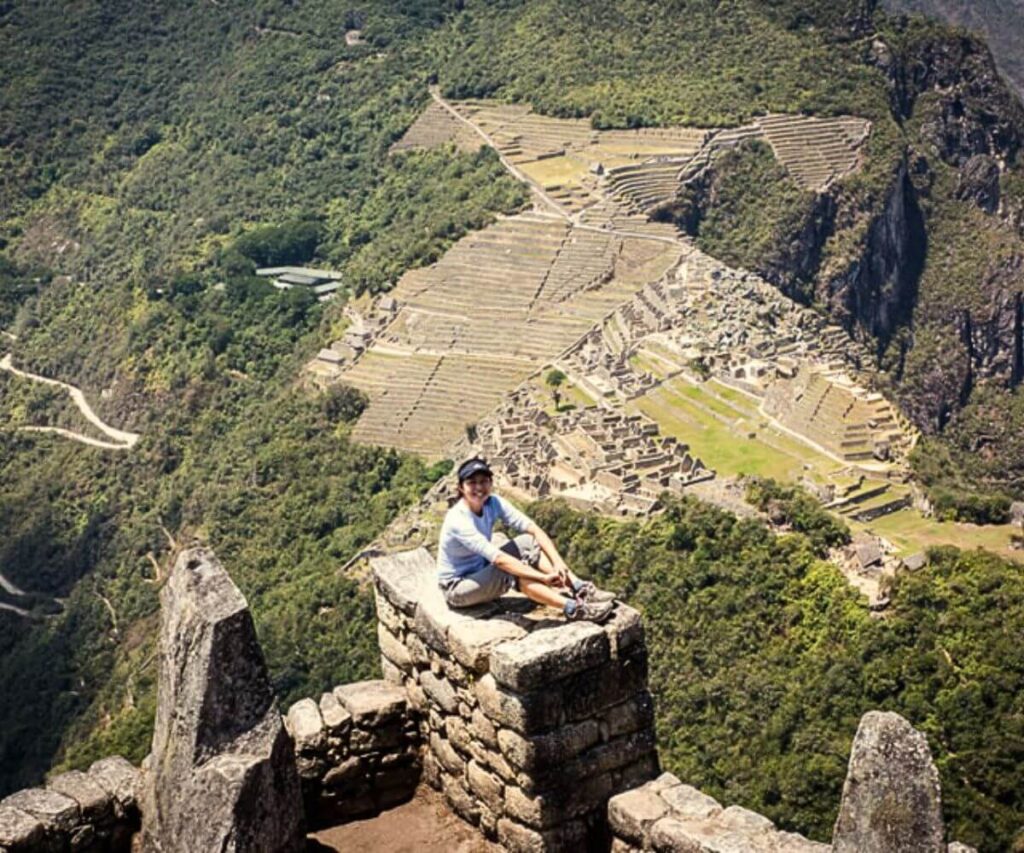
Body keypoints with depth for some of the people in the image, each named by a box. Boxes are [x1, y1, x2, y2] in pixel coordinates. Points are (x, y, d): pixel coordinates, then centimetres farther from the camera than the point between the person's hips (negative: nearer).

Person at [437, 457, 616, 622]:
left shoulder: (494, 503, -8)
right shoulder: (458, 520, -29)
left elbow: (534, 529, -13)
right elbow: (498, 558, -35)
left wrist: (558, 562, -28)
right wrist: (544, 577, -39)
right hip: (457, 589, -7)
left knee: (529, 542, -10)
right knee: (513, 571, -31)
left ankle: (581, 589, -18)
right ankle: (573, 608, -34)